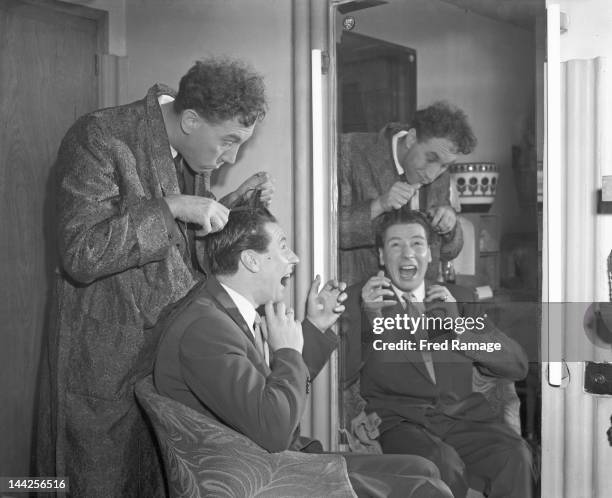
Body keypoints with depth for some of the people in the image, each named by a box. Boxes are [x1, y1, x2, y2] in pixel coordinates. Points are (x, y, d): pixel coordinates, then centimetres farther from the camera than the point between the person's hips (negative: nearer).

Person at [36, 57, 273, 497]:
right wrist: (170, 207, -26)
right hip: (108, 361, -6)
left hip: (180, 345, 6)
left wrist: (232, 205, 0)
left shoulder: (194, 151, 5)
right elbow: (80, 255, -24)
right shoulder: (99, 138, -17)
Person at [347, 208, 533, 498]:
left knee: (514, 455, -25)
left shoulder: (458, 299, 18)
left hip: (462, 416, 3)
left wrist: (460, 325, -3)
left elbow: (518, 367, 10)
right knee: (443, 462, -31)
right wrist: (368, 319, -16)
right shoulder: (358, 301, 10)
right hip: (398, 421, -2)